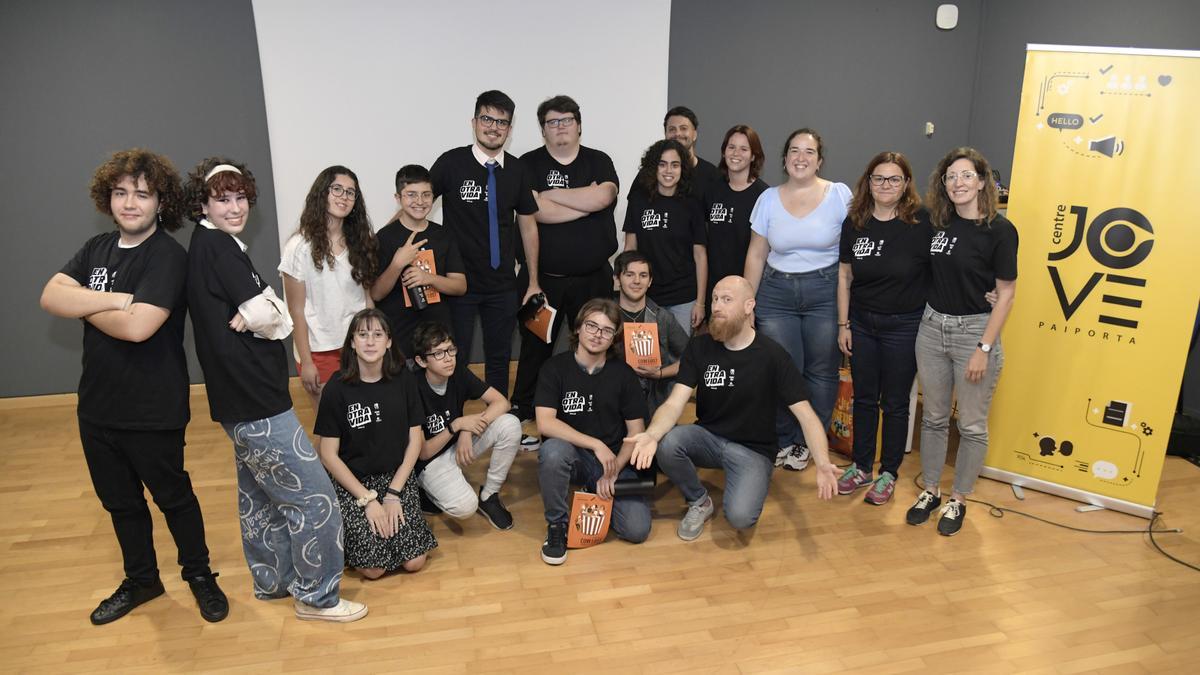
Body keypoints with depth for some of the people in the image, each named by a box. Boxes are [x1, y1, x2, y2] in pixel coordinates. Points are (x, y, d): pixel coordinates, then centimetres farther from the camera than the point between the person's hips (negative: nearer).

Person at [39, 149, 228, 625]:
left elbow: (137, 326, -29)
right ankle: (140, 580, 39)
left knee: (172, 496, 11)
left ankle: (199, 575, 31)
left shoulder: (168, 257, -17)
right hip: (97, 406, 7)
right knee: (119, 500, 20)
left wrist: (84, 305, -11)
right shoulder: (97, 249, 6)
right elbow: (50, 296, -6)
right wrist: (113, 299, -20)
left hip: (153, 412, -7)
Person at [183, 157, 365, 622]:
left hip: (240, 397, 11)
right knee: (314, 499, -2)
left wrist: (248, 319, -8)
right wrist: (255, 319, -3)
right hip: (256, 400, -11)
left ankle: (271, 580, 38)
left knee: (259, 494, 22)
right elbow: (268, 314, -23)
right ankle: (316, 596, 10)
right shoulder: (217, 246, -16)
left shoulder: (208, 246, 13)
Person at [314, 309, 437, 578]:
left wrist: (393, 493, -9)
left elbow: (414, 441, -1)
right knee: (373, 567, -16)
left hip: (397, 476, 2)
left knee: (413, 562, -12)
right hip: (352, 481, -2)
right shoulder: (338, 387, -12)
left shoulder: (404, 380, -5)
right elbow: (329, 455, -8)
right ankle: (345, 528, 14)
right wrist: (368, 499, -13)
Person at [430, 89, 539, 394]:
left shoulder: (517, 170, 3)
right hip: (458, 283, -3)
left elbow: (528, 225, 8)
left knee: (500, 359, 13)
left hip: (503, 286, 3)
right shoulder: (451, 162, -7)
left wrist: (533, 282, 7)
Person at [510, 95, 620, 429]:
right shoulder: (529, 163, 2)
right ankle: (522, 412, 19)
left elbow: (602, 197, -14)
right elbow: (536, 210, -15)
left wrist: (551, 194, -10)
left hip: (593, 277, 2)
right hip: (544, 277, -1)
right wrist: (588, 201, -11)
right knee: (535, 346, 6)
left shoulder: (599, 161, 7)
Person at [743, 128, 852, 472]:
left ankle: (806, 443, 20)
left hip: (826, 292, -1)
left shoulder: (839, 194, 0)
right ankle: (783, 440, 19)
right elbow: (756, 254, 8)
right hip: (776, 292, 1)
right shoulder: (769, 198, 5)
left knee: (821, 372, 2)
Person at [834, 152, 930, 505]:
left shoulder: (921, 223, -11)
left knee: (894, 403, 8)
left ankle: (888, 473, 24)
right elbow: (844, 277, 6)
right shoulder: (854, 223, 0)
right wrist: (843, 324, 5)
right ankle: (861, 467, 29)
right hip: (861, 323, 3)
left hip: (903, 326, -3)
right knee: (864, 398, 14)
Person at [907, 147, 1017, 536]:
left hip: (974, 331, -5)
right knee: (933, 417, 14)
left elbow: (1006, 294, -10)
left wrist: (984, 349, -14)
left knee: (971, 425, 7)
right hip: (932, 328, 5)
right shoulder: (940, 223, 4)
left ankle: (958, 500, 23)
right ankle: (929, 491, 28)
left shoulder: (1000, 230, -11)